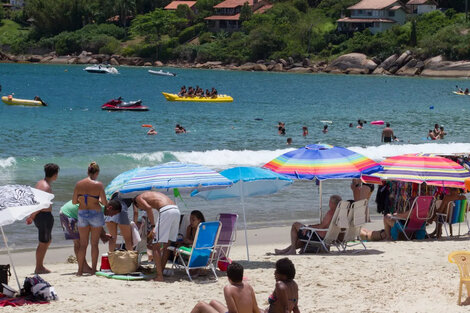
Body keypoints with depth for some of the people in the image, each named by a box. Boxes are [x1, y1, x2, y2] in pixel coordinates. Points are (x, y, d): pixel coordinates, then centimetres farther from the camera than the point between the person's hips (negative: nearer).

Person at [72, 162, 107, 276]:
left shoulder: (79, 184, -3)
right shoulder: (98, 185, -12)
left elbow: (74, 202, 3)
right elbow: (105, 203, -10)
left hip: (82, 214, 3)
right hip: (96, 214, -3)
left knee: (83, 244, 10)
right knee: (94, 244, 6)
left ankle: (80, 270, 9)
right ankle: (93, 270, 7)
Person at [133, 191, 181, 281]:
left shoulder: (138, 198, 14)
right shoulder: (151, 194, 37)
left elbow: (148, 208, -7)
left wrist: (152, 227, -12)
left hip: (165, 211, -8)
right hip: (176, 210, 8)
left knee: (156, 246, -1)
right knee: (167, 245, 19)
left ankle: (159, 276, -7)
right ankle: (161, 272, 25)